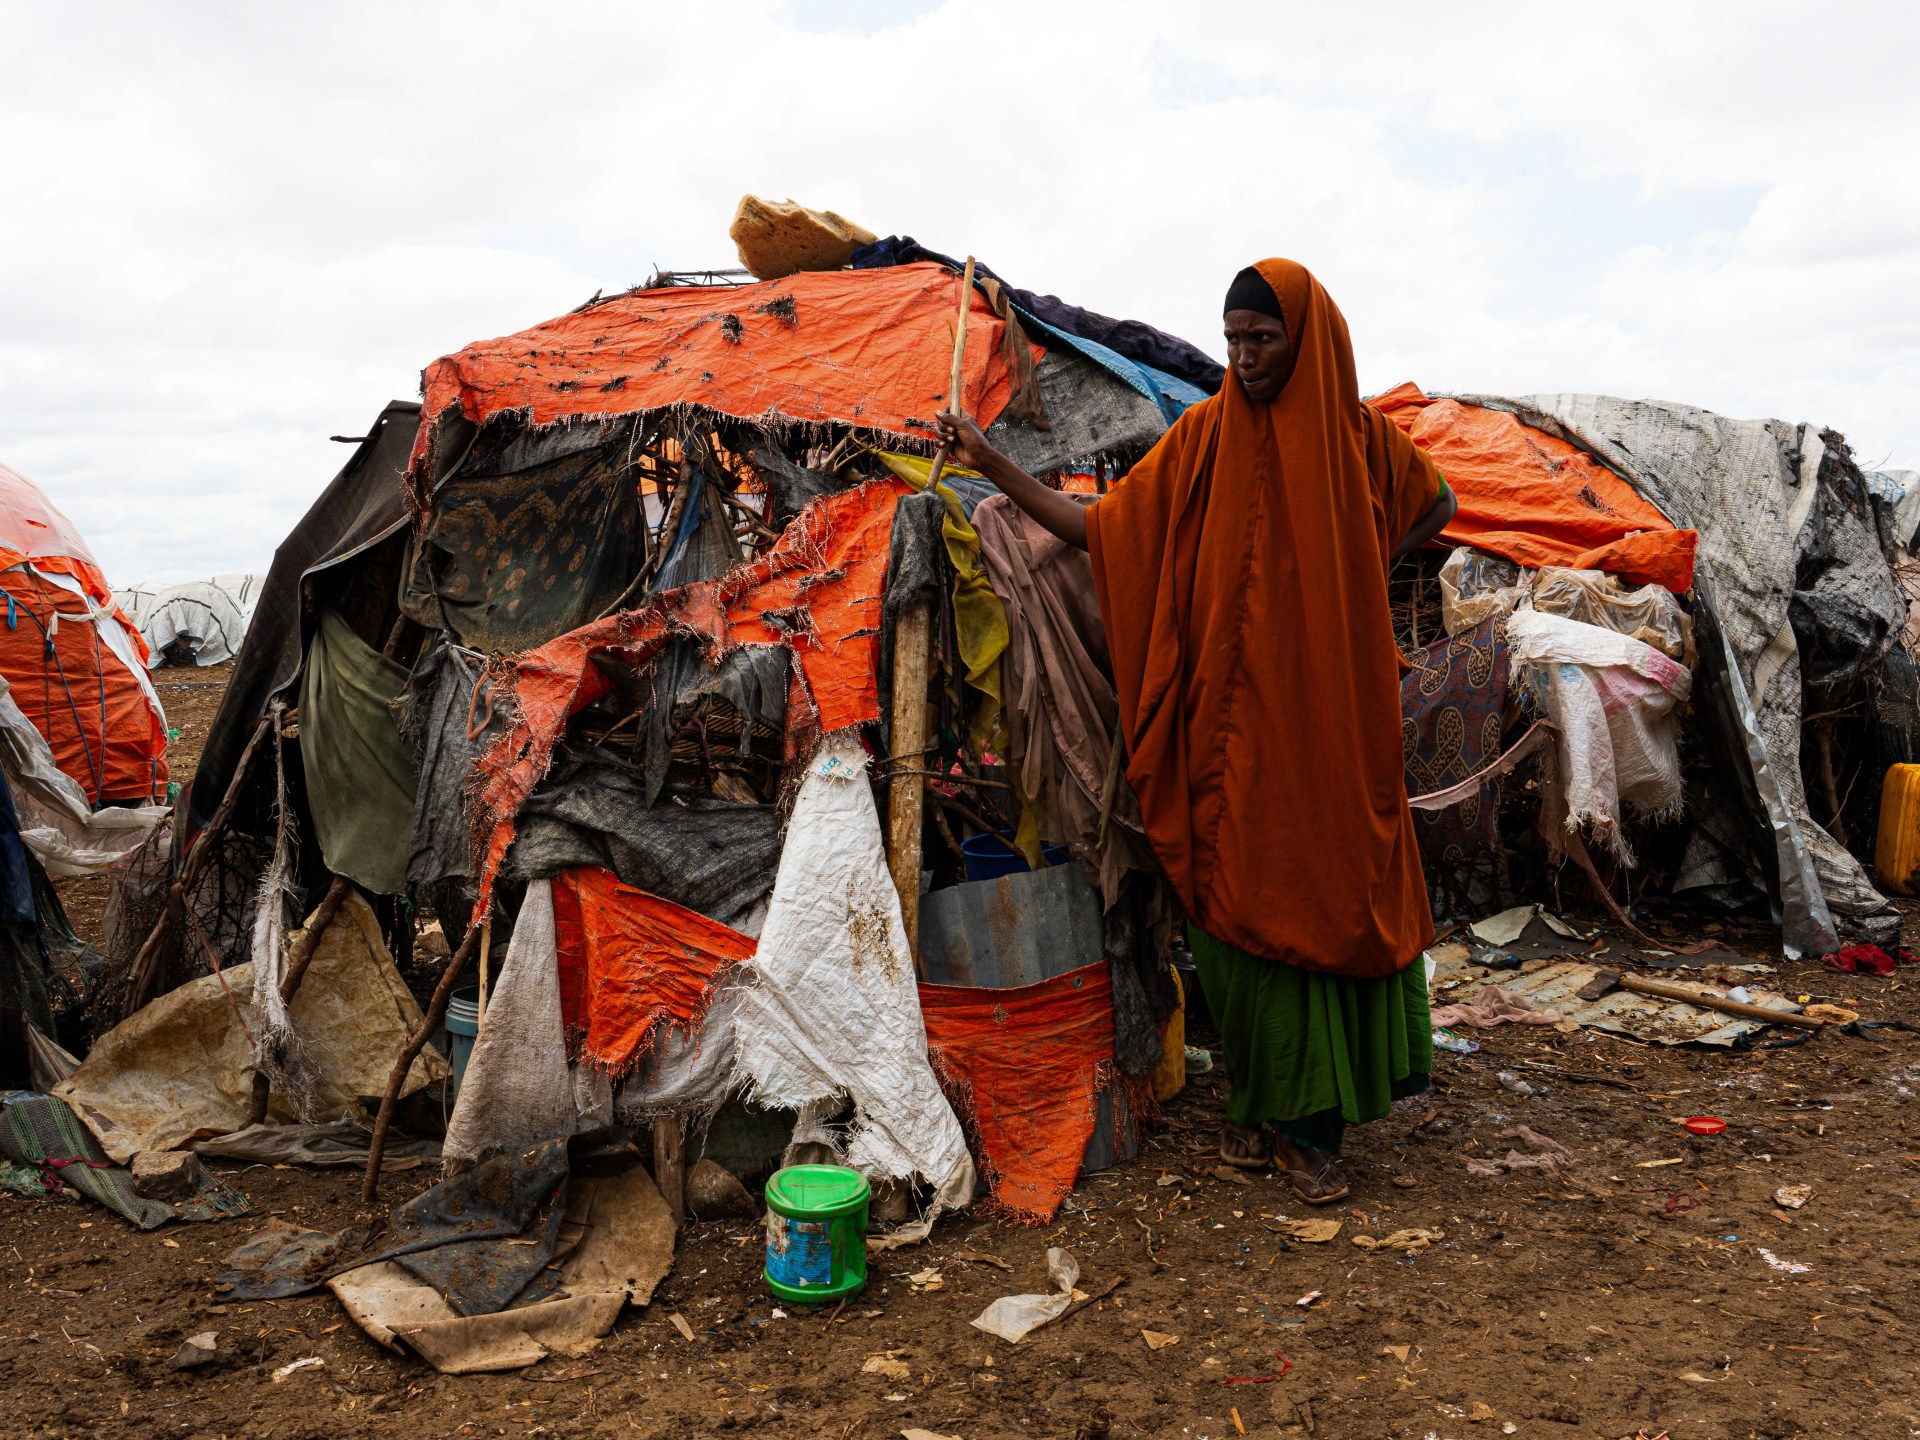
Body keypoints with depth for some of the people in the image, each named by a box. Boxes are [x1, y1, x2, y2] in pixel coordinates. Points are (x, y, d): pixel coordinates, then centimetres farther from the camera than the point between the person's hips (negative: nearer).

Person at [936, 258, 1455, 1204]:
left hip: (1331, 716, 0)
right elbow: (1101, 525, 2)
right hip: (1233, 716, 0)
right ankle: (1261, 1105, 19)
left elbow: (1436, 505, 22)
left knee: (1327, 896, 1)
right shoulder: (1205, 436, 3)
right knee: (1244, 900, 3)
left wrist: (1361, 573, 6)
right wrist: (989, 463, -5)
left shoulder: (1359, 435, 5)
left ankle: (1307, 1126, 11)